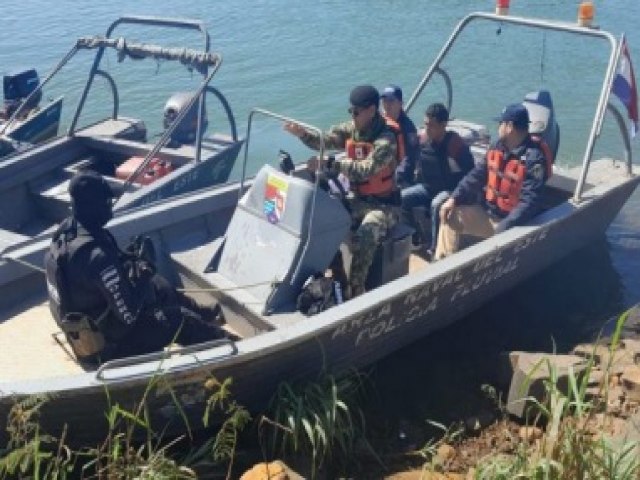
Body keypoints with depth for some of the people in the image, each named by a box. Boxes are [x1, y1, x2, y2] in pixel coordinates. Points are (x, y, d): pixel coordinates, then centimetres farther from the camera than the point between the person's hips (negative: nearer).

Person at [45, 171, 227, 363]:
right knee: (179, 319, 7)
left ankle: (203, 315, 44)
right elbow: (130, 314, -29)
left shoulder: (64, 232, -9)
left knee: (161, 287, 21)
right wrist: (145, 268, -18)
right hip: (106, 343, -8)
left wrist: (127, 258, -3)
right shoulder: (98, 256, -36)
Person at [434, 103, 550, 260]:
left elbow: (529, 202, -29)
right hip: (487, 212, 8)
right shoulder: (498, 147, 2)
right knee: (449, 214, 1)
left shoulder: (534, 159, -22)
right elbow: (477, 175, 10)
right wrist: (454, 198, -4)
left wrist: (502, 230, -36)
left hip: (511, 222, -8)